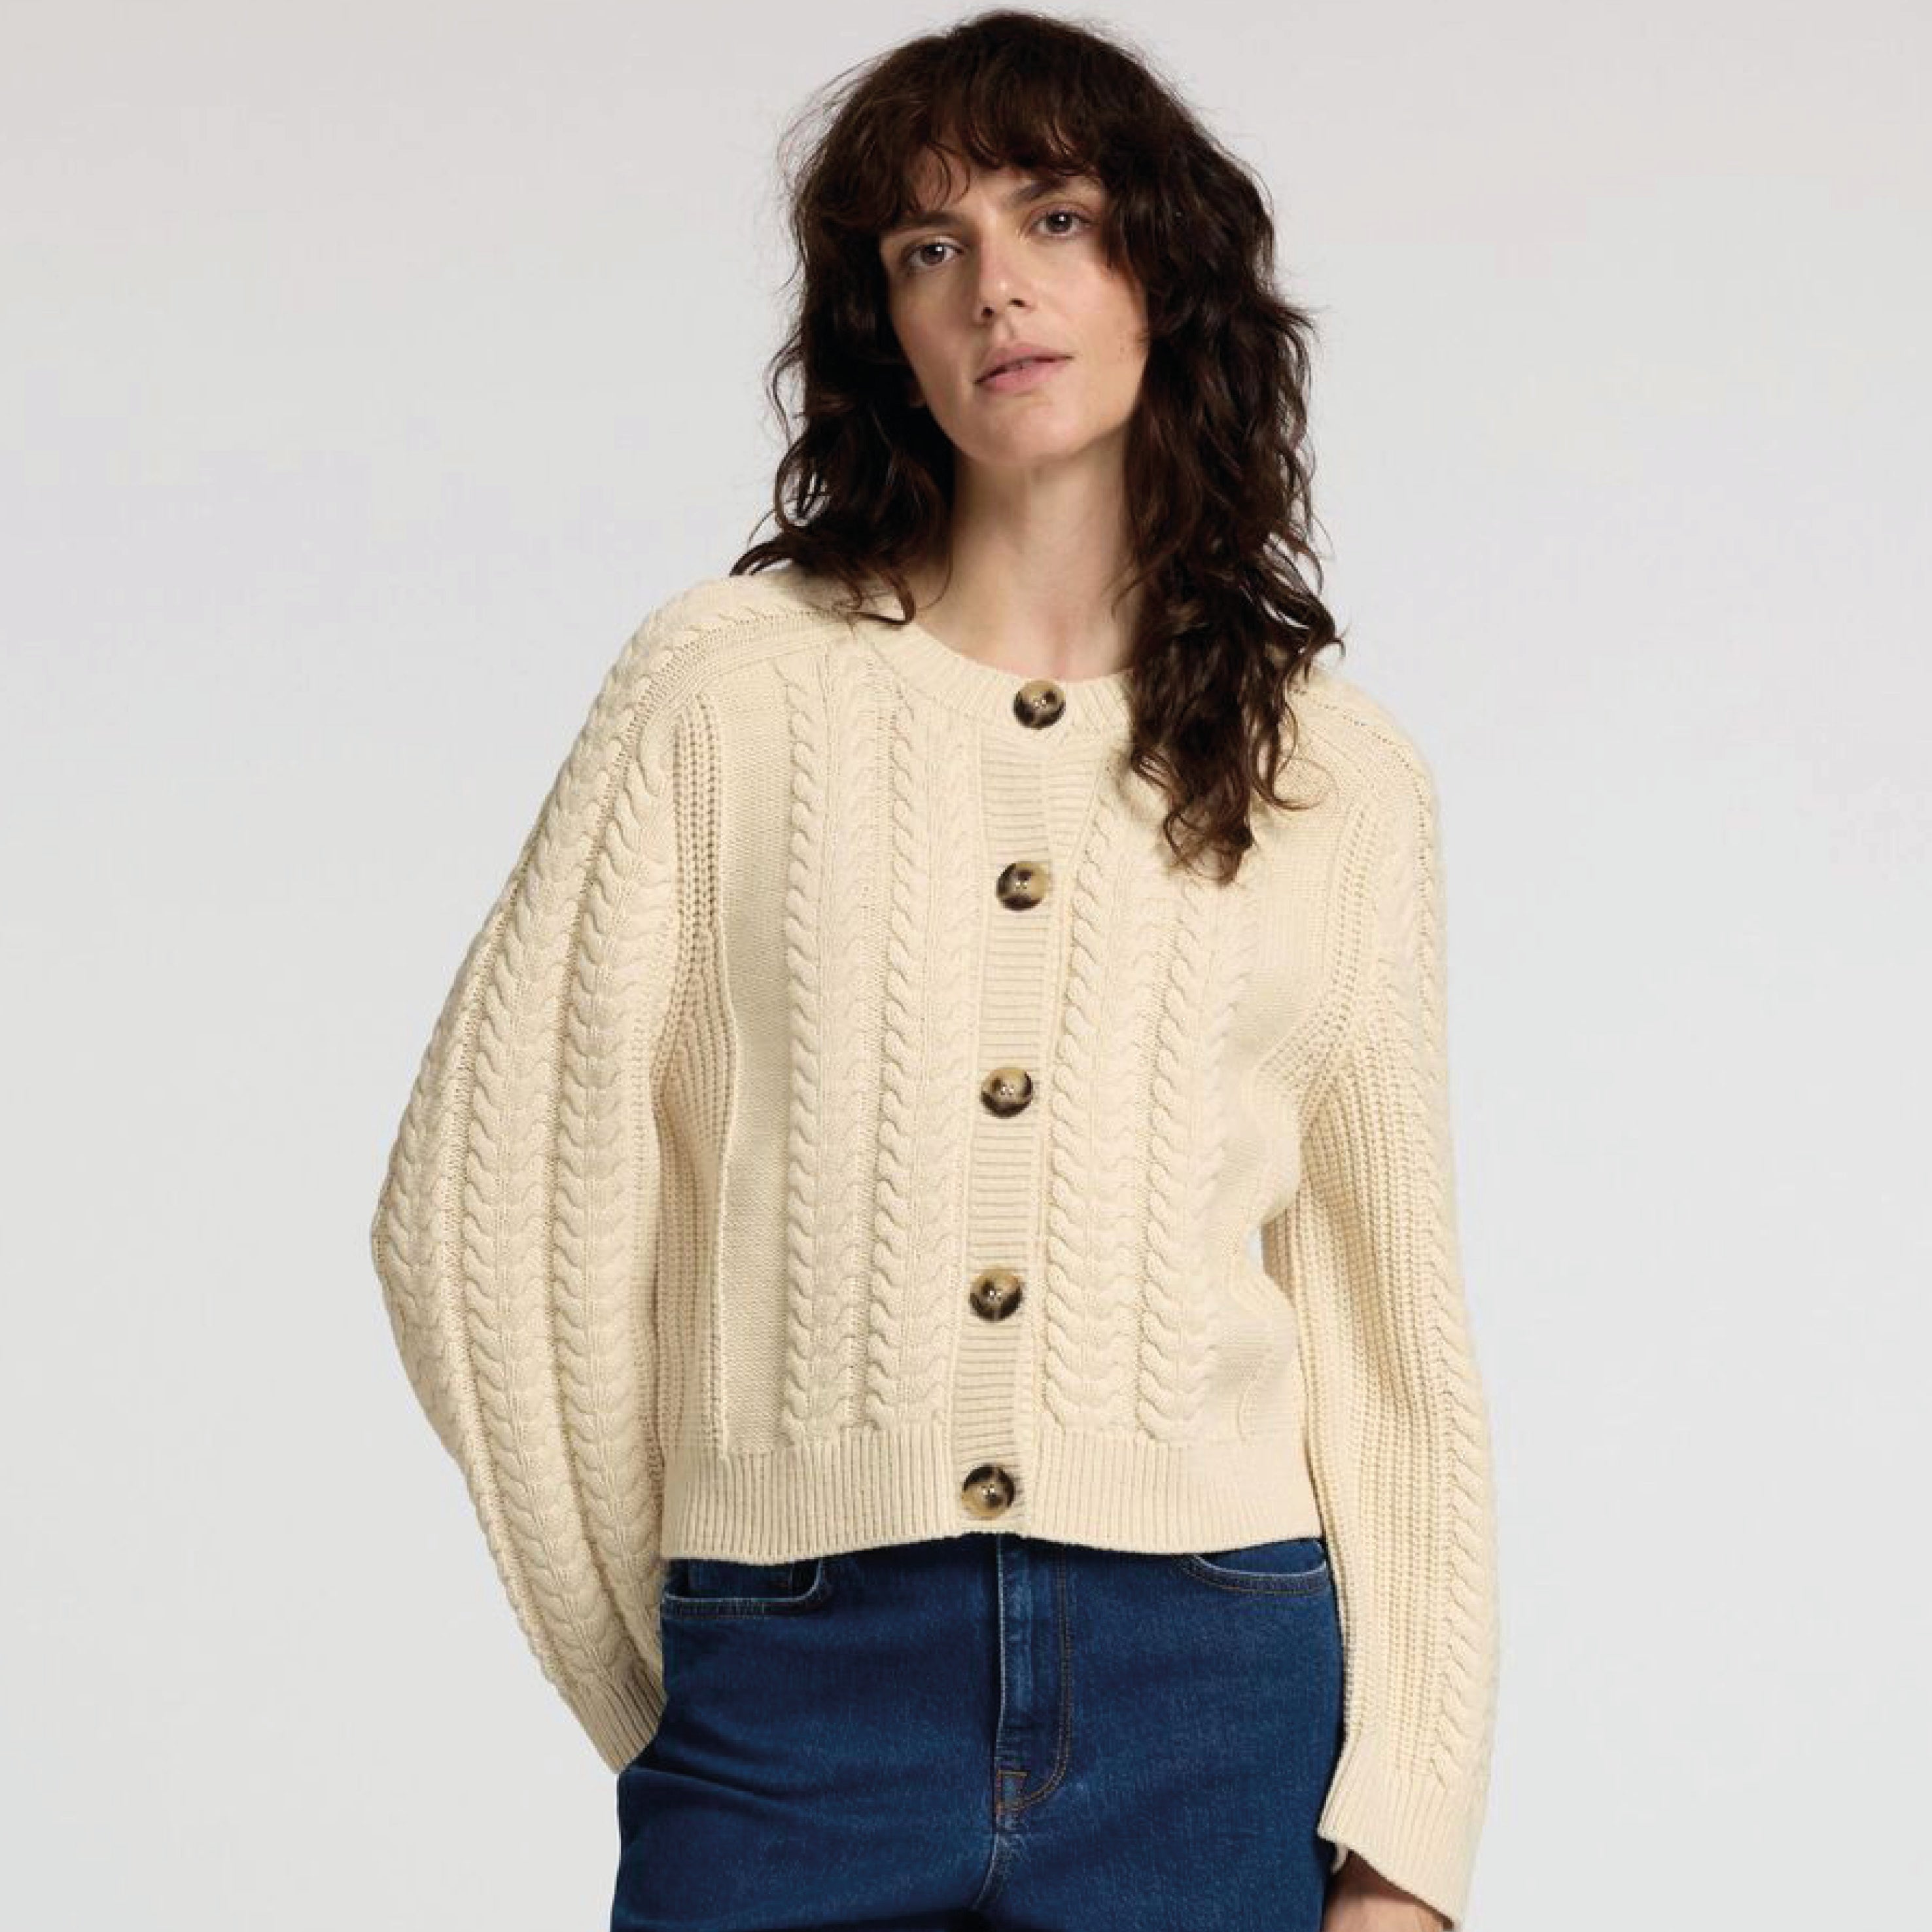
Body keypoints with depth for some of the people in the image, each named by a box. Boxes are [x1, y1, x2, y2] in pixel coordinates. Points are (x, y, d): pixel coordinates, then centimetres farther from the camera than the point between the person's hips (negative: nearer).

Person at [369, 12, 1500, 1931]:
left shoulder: (1338, 780, 8)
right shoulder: (731, 679, 2)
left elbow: (1393, 1332, 9)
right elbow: (482, 1208, 2)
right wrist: (663, 1679, 6)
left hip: (1211, 1709, 1)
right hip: (795, 1699, -1)